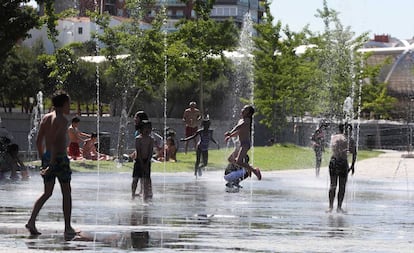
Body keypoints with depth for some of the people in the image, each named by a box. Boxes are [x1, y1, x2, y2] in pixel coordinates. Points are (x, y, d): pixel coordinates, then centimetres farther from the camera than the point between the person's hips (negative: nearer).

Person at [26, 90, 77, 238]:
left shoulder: (46, 118, 10)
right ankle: (68, 228, 7)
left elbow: (38, 141, 11)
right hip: (59, 158, -7)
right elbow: (55, 142, -23)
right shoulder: (61, 120, -13)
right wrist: (52, 165, -23)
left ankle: (31, 221, -5)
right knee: (66, 193, 5)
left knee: (47, 193, 12)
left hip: (47, 156, 7)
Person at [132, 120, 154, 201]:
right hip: (139, 161, -3)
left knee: (146, 179, 1)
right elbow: (138, 152, -10)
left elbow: (150, 152, 0)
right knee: (135, 179, -4)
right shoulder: (138, 138, -6)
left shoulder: (151, 139, 4)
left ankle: (146, 197, 4)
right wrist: (142, 164, -16)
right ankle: (133, 196, 2)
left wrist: (147, 163, -10)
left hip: (147, 161, 3)